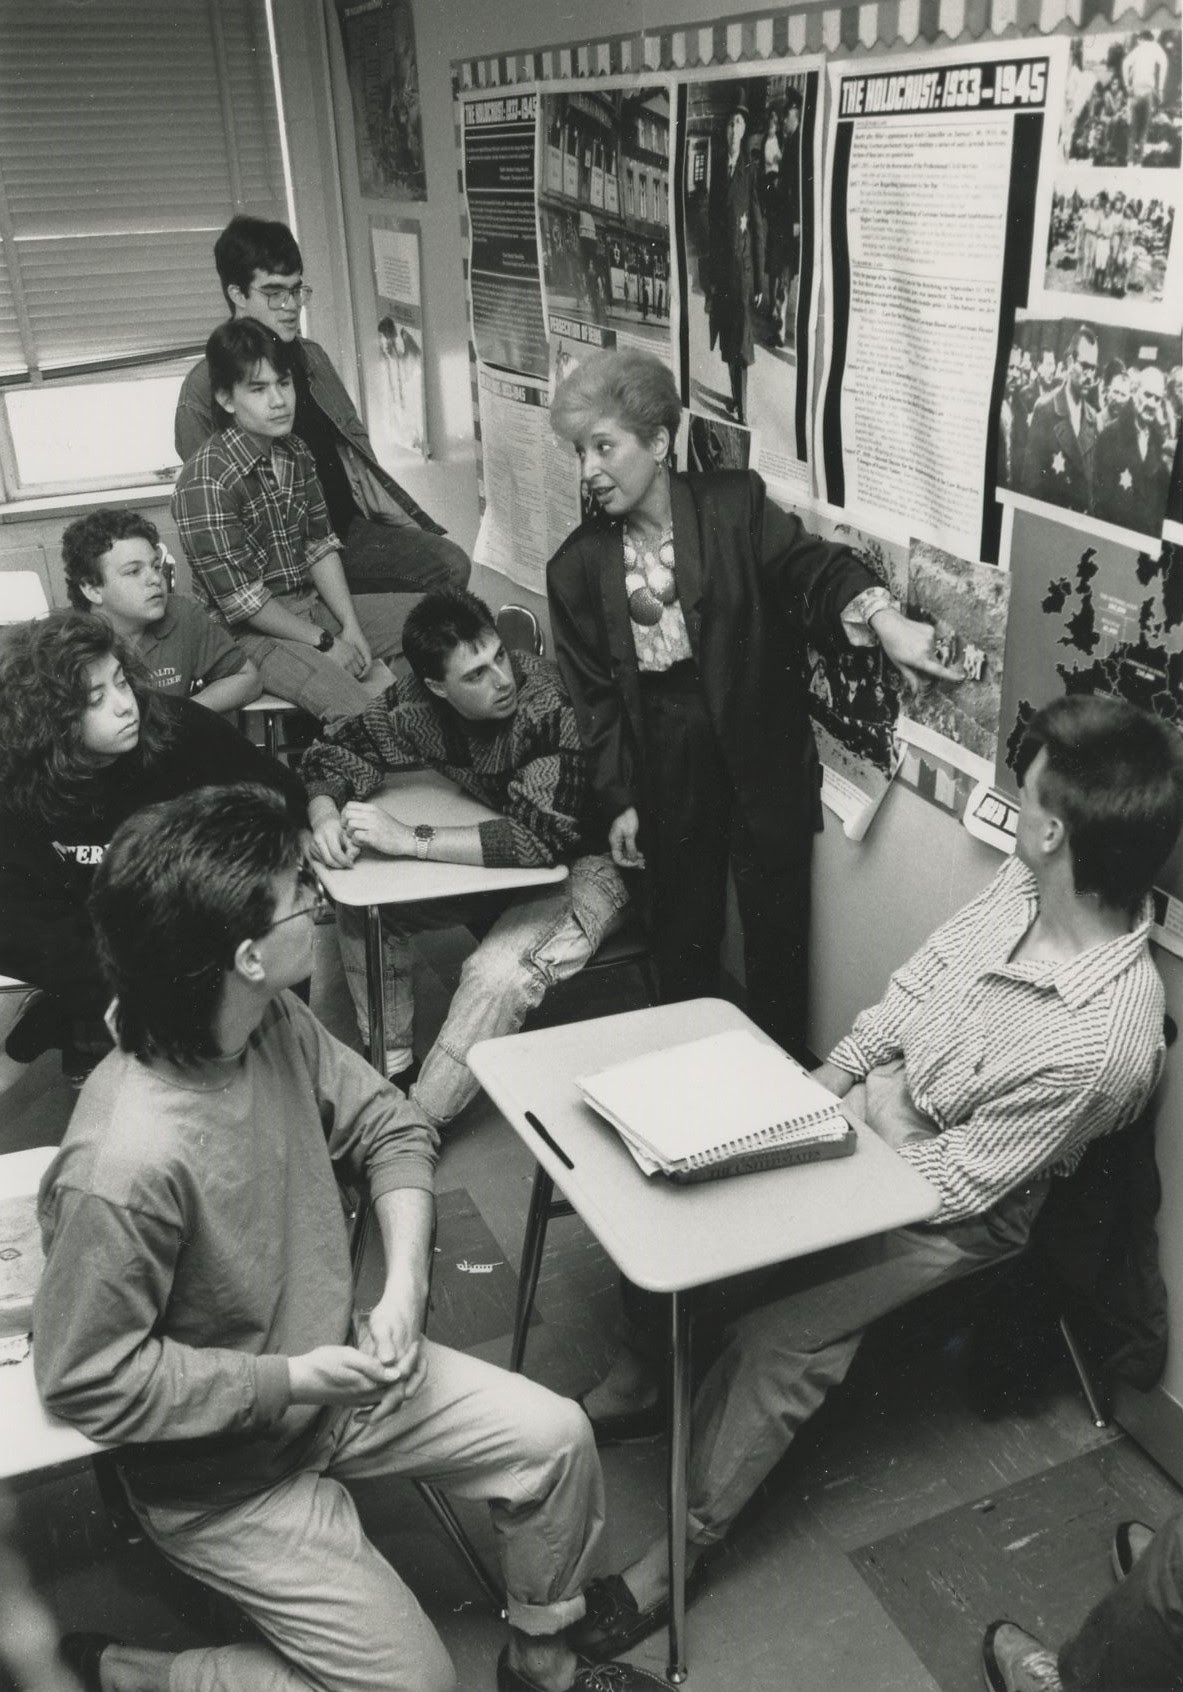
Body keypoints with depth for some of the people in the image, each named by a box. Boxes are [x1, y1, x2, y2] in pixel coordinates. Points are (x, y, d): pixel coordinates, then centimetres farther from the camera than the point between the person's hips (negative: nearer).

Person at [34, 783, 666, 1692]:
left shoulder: (275, 1024, -13)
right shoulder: (125, 1164, -36)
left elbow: (389, 1127, 1)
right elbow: (87, 1379, -24)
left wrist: (405, 1282, -13)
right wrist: (288, 1381, -21)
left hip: (338, 1363, 7)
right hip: (226, 1469, -7)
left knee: (556, 1436, 3)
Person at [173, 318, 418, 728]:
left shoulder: (295, 452, 5)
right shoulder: (205, 480, -19)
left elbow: (320, 546, 8)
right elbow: (239, 598, -19)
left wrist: (351, 628, -3)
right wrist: (324, 642, -15)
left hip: (313, 606, 8)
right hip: (251, 632, -8)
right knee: (356, 708, -32)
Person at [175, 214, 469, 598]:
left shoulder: (312, 357, 13)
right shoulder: (204, 389, -8)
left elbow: (354, 447, 20)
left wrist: (401, 520, 10)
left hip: (345, 527, 7)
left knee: (451, 565, -12)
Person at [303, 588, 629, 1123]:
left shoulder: (549, 704, -30)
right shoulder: (422, 702, -12)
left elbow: (542, 836, -36)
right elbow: (335, 753, 0)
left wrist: (408, 840, -37)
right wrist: (324, 815, -24)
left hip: (582, 860, -6)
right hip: (495, 849, 7)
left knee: (499, 976, -29)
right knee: (360, 903, -4)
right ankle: (392, 1069, 9)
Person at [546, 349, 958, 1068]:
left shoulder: (736, 504, -7)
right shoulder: (579, 565, 0)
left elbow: (812, 565, -20)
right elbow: (594, 697, 3)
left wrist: (880, 614, -40)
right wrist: (620, 801, 0)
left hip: (765, 755, -2)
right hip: (666, 769, 2)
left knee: (778, 926, 6)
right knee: (683, 929, 13)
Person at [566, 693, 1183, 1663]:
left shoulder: (1102, 1040, -35)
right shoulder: (1026, 884, -13)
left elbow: (950, 1185, -24)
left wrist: (883, 1109, -12)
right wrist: (810, 1095, -3)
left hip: (952, 1212, -7)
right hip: (868, 1107, 7)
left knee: (777, 1337, -20)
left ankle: (680, 1550, 4)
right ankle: (641, 1368, 22)